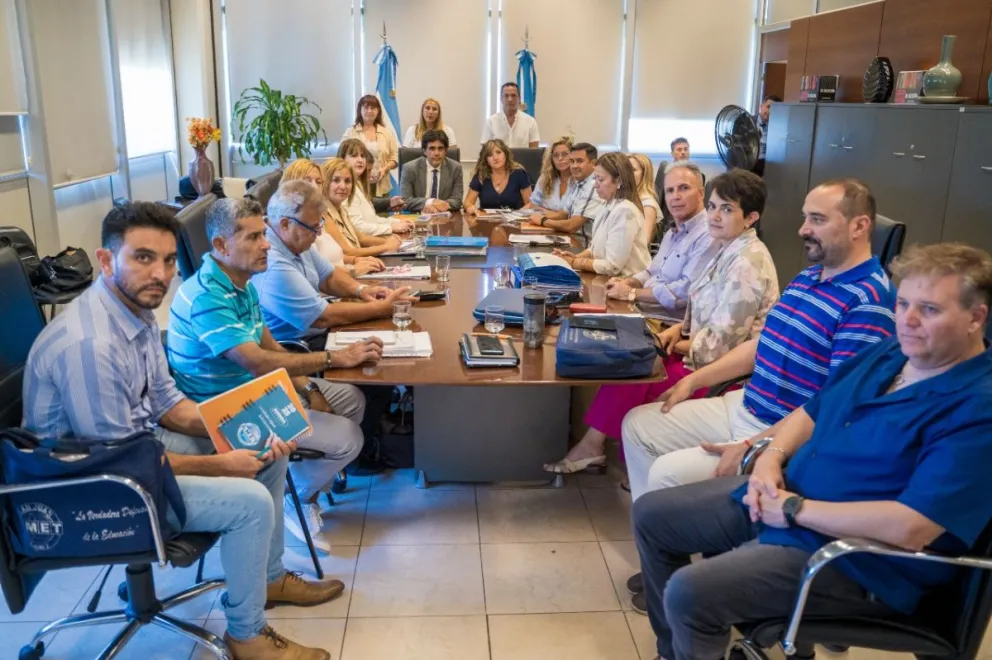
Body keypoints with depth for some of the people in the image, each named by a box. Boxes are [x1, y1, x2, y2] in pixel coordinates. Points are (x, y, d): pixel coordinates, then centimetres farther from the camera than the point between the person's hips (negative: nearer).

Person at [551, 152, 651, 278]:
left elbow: (612, 266, -21)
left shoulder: (624, 211, -20)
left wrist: (573, 263, -12)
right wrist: (577, 257, -1)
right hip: (609, 278, 8)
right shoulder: (608, 206, 7)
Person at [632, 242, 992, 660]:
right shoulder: (888, 352, 7)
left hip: (852, 555, -9)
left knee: (689, 592, -25)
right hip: (781, 494, 9)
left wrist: (795, 509, -21)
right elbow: (811, 412, 16)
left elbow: (911, 528, -29)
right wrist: (771, 458, -5)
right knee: (651, 515, 9)